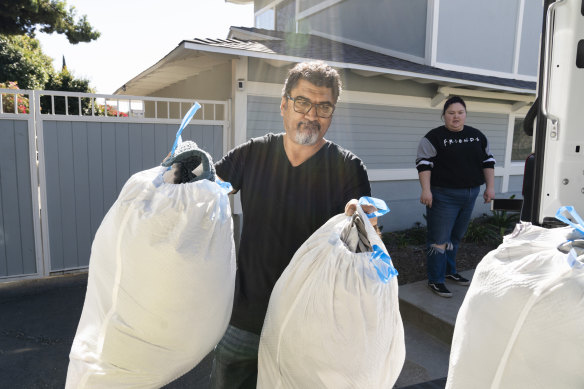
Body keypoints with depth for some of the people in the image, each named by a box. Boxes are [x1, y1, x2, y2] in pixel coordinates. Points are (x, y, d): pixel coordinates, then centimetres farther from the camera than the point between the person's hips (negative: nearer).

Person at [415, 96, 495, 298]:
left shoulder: (477, 136, 10)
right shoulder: (435, 137, -7)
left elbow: (488, 161, 14)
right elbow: (424, 163, -13)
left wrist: (490, 187, 7)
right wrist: (426, 190, -21)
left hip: (469, 196, 6)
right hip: (444, 196, -6)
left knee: (455, 237, 18)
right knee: (440, 239, -5)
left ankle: (449, 271, 34)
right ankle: (435, 281, 4)